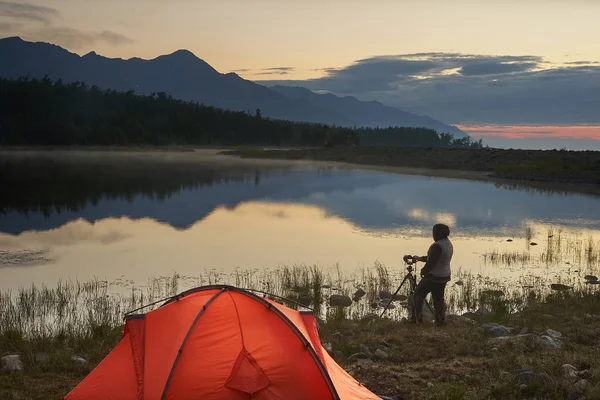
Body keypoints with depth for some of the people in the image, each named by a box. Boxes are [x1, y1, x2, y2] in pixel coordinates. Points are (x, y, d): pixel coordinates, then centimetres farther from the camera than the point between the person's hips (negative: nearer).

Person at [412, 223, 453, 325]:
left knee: (418, 294, 4)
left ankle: (417, 318, 4)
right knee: (438, 298, 14)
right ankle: (441, 320, 12)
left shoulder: (437, 246, -22)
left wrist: (423, 271, -5)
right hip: (444, 276, 8)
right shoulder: (449, 244, 9)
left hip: (433, 276, -8)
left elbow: (431, 262, -22)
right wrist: (420, 258, 21)